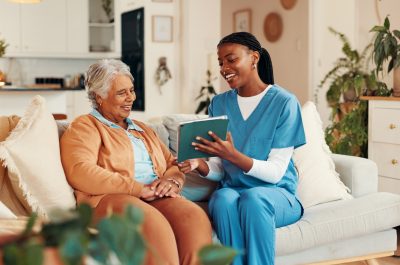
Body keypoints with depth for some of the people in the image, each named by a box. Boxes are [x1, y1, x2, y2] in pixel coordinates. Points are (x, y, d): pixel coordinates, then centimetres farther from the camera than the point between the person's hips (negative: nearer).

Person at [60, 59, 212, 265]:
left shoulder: (143, 130, 32)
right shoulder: (85, 126, 10)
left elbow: (173, 164, 26)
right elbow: (81, 172, -8)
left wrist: (172, 181, -2)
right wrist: (138, 188, -13)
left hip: (156, 198, 6)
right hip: (110, 198, -5)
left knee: (195, 215, -29)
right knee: (153, 223, -39)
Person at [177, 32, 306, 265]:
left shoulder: (284, 103, -6)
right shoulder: (219, 104, 8)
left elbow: (275, 172, -11)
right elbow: (219, 169, 7)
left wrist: (233, 155, -27)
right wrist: (200, 165, -16)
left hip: (276, 193, -3)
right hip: (232, 189, 3)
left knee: (253, 198, -36)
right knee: (223, 199, -33)